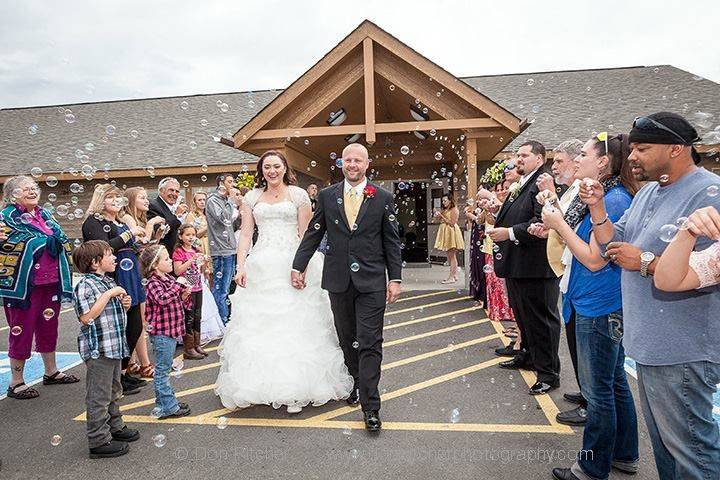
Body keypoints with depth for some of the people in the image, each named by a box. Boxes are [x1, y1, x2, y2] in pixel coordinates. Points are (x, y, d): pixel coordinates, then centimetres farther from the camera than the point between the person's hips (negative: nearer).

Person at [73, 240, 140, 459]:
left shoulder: (107, 281, 13)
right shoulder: (85, 285, -16)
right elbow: (86, 317, -26)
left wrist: (124, 304, 4)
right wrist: (109, 294, -24)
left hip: (114, 346, 9)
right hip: (98, 349, -9)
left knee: (114, 391, 21)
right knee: (99, 396, 1)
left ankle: (114, 427, 36)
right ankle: (99, 441, 11)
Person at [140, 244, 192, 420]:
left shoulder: (169, 278, 10)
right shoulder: (153, 283, -16)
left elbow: (175, 302, 21)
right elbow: (162, 299, -37)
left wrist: (184, 295, 0)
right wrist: (178, 284, -27)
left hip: (172, 330, 9)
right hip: (162, 333, -9)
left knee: (164, 368, 19)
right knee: (162, 370, 0)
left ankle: (164, 401, 31)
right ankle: (168, 407, 7)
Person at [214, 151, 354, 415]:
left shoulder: (298, 195, 4)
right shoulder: (252, 197, 11)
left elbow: (305, 233, 1)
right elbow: (245, 235, 7)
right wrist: (241, 267, -5)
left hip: (291, 266, -2)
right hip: (261, 268, 3)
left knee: (294, 327, -1)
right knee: (259, 324, 5)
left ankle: (295, 389, 8)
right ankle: (261, 385, 18)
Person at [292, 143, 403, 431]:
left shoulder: (382, 198, 1)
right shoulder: (326, 196, 5)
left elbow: (392, 242, 2)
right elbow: (313, 234, 7)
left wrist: (395, 278, -2)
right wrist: (298, 266, 3)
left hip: (371, 281, -2)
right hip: (338, 280, 3)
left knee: (369, 343, -3)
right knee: (347, 340, 15)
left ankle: (370, 405, 3)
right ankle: (357, 383, 35)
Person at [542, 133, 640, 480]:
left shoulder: (614, 199, -18)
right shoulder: (602, 196, 12)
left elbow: (595, 259, -20)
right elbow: (580, 242, 14)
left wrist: (559, 224, -16)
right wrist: (556, 213, 5)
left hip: (600, 309, -10)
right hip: (605, 308, 10)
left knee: (598, 390, 3)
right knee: (614, 383, 20)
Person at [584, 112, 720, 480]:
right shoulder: (648, 191, 11)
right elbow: (613, 245, 13)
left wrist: (645, 262, -21)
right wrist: (597, 208, -1)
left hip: (682, 352, -9)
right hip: (647, 341, 9)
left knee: (690, 445, 5)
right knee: (662, 438, 23)